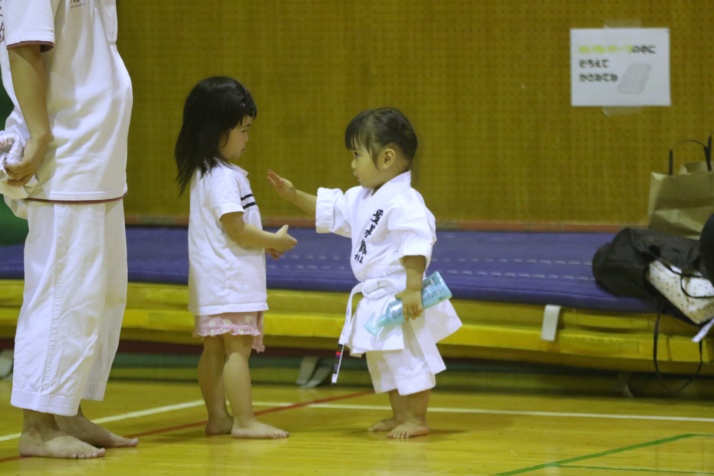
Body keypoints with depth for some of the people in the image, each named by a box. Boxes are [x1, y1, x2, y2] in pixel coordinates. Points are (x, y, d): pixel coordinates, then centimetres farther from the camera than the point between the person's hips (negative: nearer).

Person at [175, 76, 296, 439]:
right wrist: (274, 241, -6)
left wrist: (262, 243, 12)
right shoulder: (223, 178, -18)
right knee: (238, 348, -10)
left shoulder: (204, 173, 14)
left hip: (213, 282, 10)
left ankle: (217, 417, 17)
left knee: (214, 349, 12)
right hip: (230, 281, -10)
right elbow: (236, 229, -20)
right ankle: (244, 420, -11)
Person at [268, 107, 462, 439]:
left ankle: (416, 418, 3)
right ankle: (399, 415, 31)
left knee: (409, 356, -5)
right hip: (376, 299, 11)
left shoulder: (403, 201, -22)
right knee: (382, 358, 20)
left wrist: (413, 288, -32)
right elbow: (330, 209, 24)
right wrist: (294, 196, 17)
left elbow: (416, 245, -29)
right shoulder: (362, 199, 11)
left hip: (400, 299, -11)